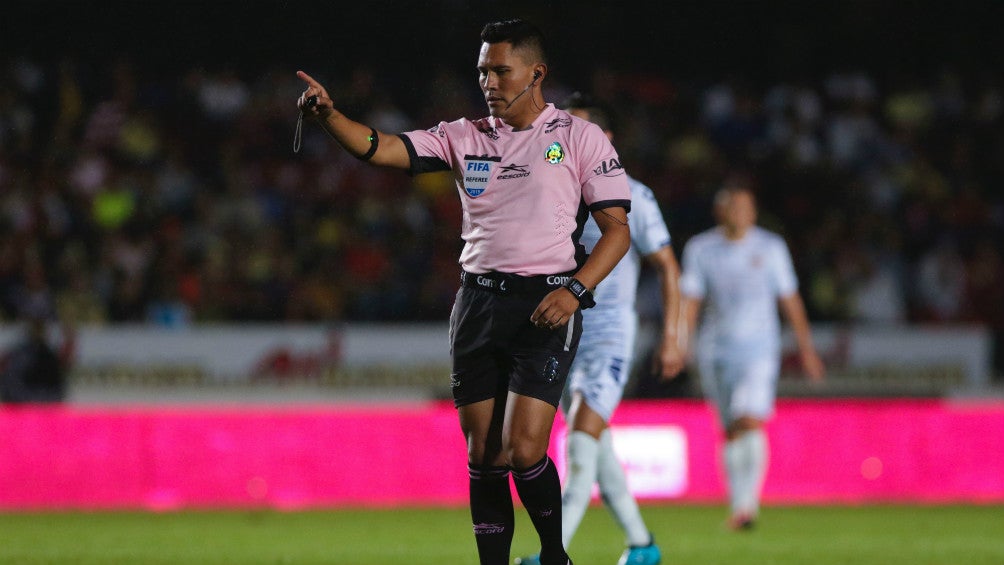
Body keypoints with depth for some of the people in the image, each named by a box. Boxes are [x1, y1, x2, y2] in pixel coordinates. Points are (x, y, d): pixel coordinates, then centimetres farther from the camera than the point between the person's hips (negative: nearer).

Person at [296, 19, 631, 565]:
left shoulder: (579, 138, 1)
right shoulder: (464, 137, 10)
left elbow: (617, 228, 0)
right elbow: (381, 149, -1)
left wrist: (574, 291, -14)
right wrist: (328, 115, -19)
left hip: (546, 306, -4)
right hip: (477, 304, 4)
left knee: (523, 450, -14)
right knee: (483, 455, 2)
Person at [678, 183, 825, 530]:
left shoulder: (770, 247, 5)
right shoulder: (700, 249, 6)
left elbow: (789, 299, 10)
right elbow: (689, 297, 3)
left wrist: (805, 346, 11)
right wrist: (683, 337, -11)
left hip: (759, 348, -2)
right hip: (716, 350, 2)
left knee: (750, 423, -19)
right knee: (730, 432, 5)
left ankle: (747, 504, -19)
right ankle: (739, 504, 16)